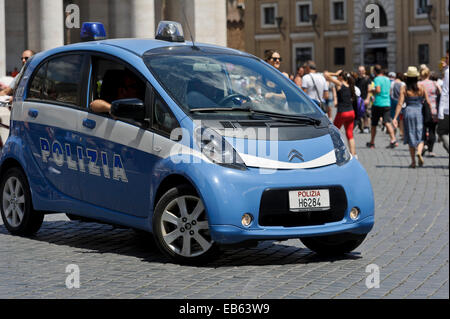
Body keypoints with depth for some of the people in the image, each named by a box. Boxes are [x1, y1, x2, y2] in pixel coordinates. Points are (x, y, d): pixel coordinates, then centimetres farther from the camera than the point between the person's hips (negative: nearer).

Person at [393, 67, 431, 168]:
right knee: (420, 136, 8)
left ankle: (413, 161, 13)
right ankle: (419, 152, -22)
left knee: (411, 137, 11)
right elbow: (428, 102, -1)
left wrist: (395, 118, -8)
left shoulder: (404, 89, -4)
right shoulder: (421, 88, -2)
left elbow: (400, 104, -8)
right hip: (419, 111, -1)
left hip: (408, 112, 1)